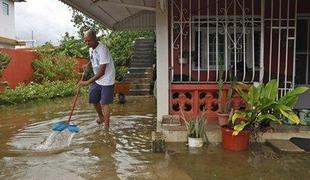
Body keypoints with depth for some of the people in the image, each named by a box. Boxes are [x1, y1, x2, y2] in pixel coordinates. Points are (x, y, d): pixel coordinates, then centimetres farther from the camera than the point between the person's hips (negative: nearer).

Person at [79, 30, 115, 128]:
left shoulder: (102, 50, -27)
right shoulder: (91, 48, 1)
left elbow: (102, 72, -30)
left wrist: (87, 82, -31)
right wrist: (88, 64, 3)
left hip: (106, 80, -8)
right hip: (97, 79, 8)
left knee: (104, 103, -5)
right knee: (93, 99, 15)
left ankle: (106, 127, 4)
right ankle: (101, 116, 41)